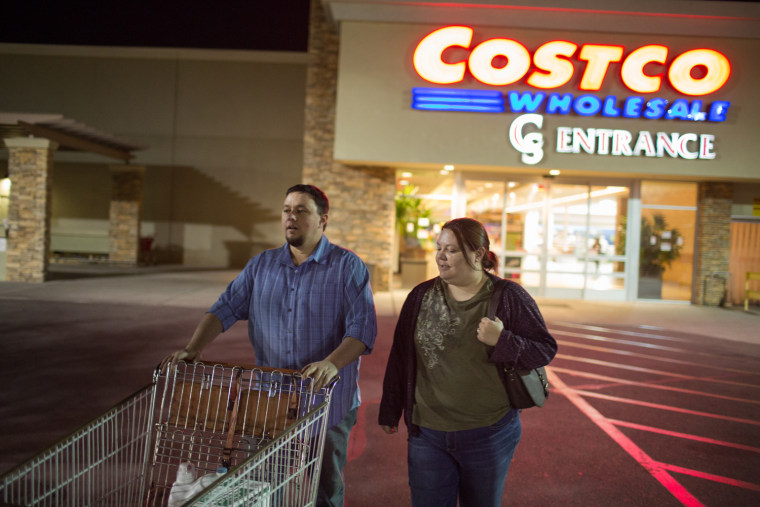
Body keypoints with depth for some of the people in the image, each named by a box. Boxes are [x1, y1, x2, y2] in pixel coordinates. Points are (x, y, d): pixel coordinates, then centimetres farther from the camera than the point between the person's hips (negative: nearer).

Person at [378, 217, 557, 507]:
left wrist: (502, 341, -23)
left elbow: (546, 350, -4)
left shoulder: (508, 297, -7)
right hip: (427, 434, 1)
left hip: (489, 436, -1)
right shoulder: (421, 296, 0)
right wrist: (390, 411, 11)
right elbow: (400, 357, 7)